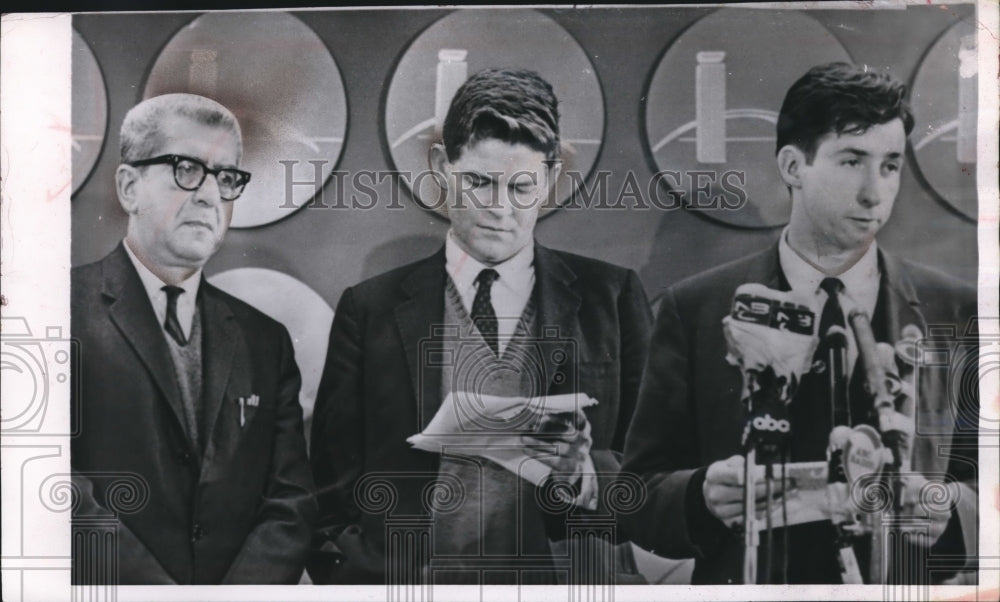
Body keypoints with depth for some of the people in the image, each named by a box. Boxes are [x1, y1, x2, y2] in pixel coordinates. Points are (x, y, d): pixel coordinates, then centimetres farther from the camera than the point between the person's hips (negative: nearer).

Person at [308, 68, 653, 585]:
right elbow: (332, 488, 7)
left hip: (566, 579, 0)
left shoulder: (612, 297, 7)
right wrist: (344, 572, -8)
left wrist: (588, 475, -11)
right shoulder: (370, 309, 6)